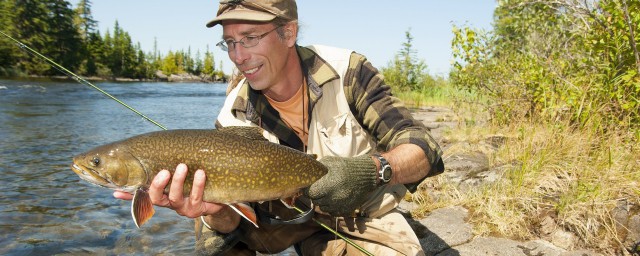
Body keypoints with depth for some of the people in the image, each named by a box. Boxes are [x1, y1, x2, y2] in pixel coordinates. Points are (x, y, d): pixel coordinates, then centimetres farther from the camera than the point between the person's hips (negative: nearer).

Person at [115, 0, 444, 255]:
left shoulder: (347, 71, -18)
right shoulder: (233, 119, -13)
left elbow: (423, 149, -22)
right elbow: (233, 226, -16)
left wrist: (371, 171, -43)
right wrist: (216, 214, -40)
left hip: (368, 219, 0)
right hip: (297, 224, 0)